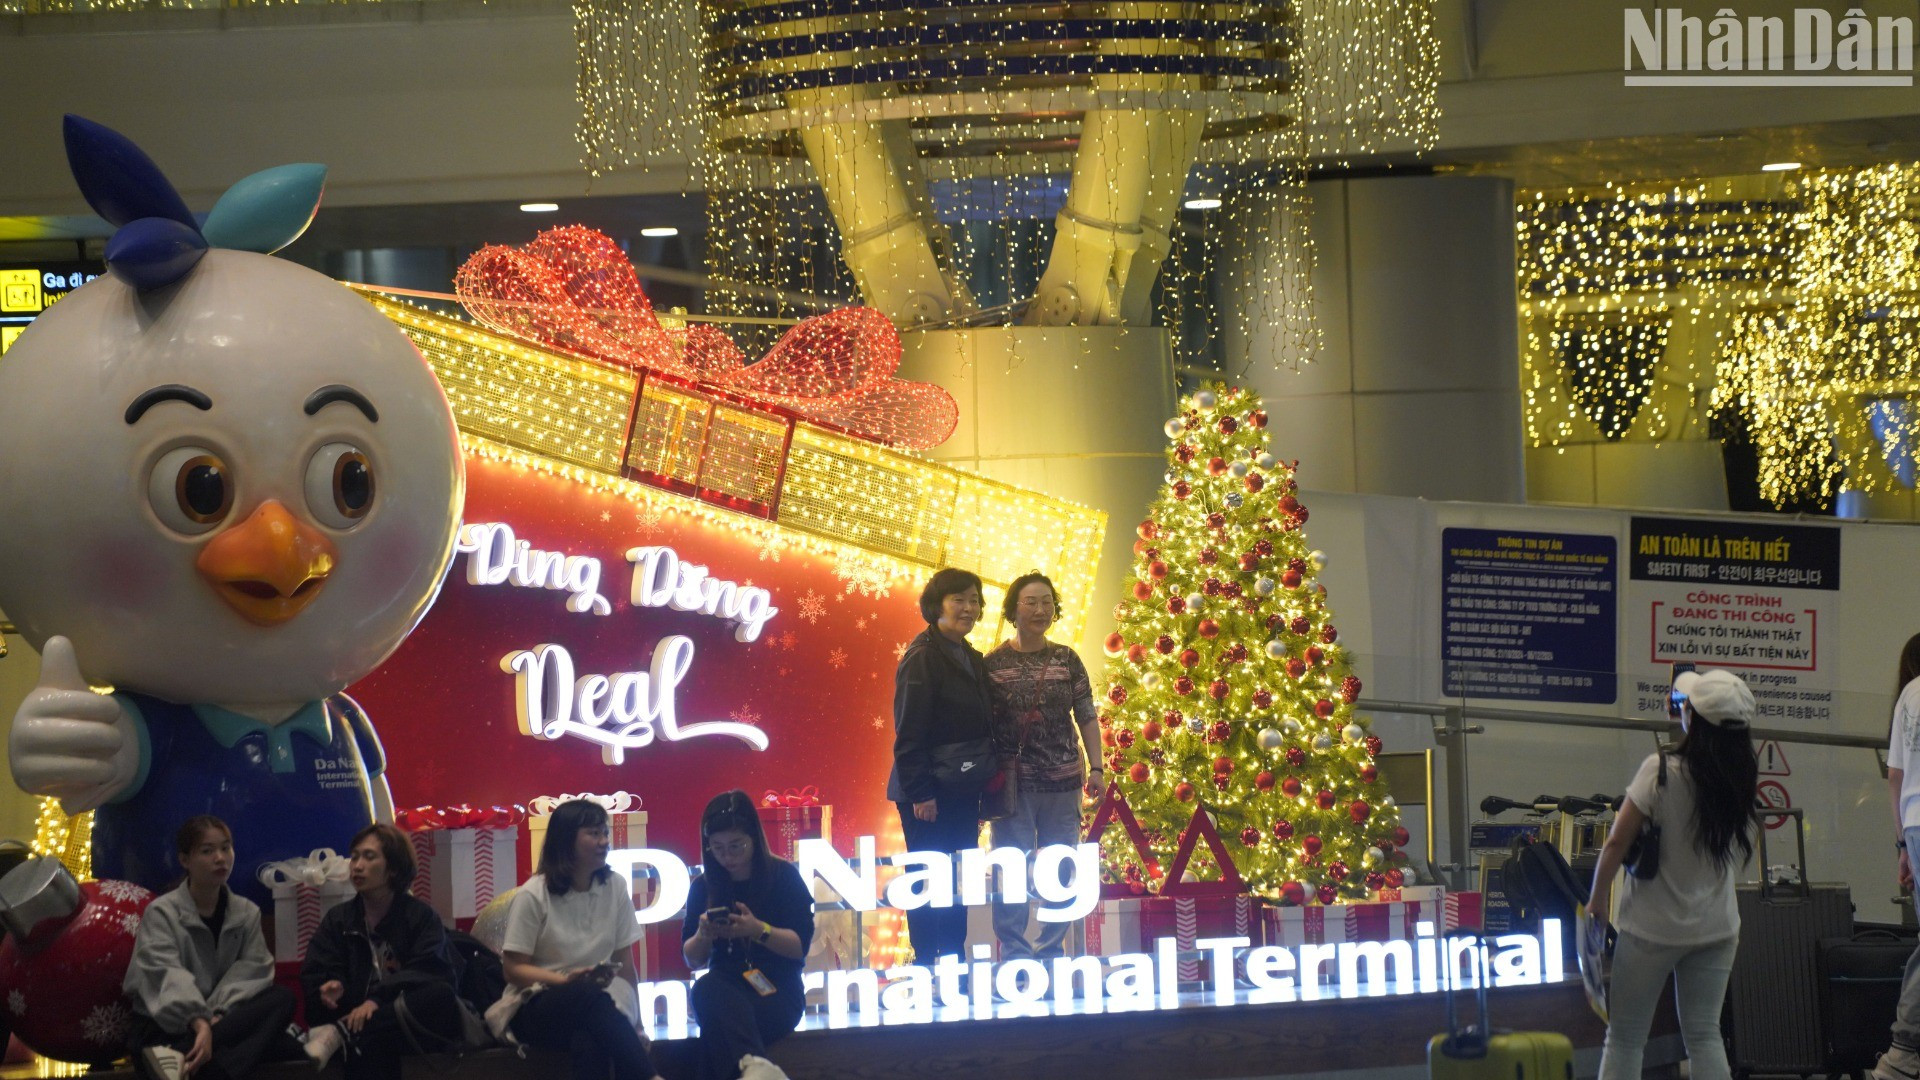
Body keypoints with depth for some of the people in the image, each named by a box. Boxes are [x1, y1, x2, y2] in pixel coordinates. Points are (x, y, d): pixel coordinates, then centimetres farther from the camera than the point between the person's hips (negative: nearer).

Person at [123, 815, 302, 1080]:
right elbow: (168, 976, -22)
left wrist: (220, 1015, -24)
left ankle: (184, 1055, -39)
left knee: (283, 998, -26)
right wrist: (200, 1023, -41)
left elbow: (252, 970, -4)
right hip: (165, 1027, -6)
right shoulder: (162, 913, -5)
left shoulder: (246, 913, 11)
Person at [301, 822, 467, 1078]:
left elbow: (429, 974, -10)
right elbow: (314, 975, 5)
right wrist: (329, 989, -22)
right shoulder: (337, 919, 14)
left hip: (410, 1023, 1)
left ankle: (341, 1034, -40)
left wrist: (377, 1000, -28)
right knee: (370, 1044, -41)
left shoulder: (420, 916, 6)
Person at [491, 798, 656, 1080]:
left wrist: (634, 1021, -3)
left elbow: (624, 963, 7)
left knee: (588, 1041, -38)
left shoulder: (616, 887, 5)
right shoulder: (532, 896, -5)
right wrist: (566, 980, -19)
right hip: (537, 1007, -2)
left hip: (595, 1004, 2)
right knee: (589, 995, -38)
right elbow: (514, 969, -4)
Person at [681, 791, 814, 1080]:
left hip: (777, 990, -2)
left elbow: (801, 946, -4)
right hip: (726, 988, 3)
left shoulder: (783, 876, 2)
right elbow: (692, 960, 10)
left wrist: (759, 930, -22)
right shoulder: (704, 886, 11)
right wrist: (703, 936, -13)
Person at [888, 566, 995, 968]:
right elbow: (909, 732, -16)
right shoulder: (922, 657, -12)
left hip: (961, 794, 8)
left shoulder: (973, 660, 14)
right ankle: (925, 965, 0)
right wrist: (920, 793, -21)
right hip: (929, 792, -8)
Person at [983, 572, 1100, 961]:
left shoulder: (1067, 660, 7)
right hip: (1014, 782, -3)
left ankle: (1052, 950, 15)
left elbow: (1087, 717, 10)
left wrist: (1096, 768, 2)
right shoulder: (993, 663, -2)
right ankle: (1014, 952, 2)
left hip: (1063, 783, 3)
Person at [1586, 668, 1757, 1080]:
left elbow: (1617, 843, -13)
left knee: (1624, 1036, 5)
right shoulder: (1743, 780, -3)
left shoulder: (1661, 771, -17)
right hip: (1716, 927, 4)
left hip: (1654, 926, -4)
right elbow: (1737, 852, 7)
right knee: (1704, 1034, 7)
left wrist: (1597, 900, -3)